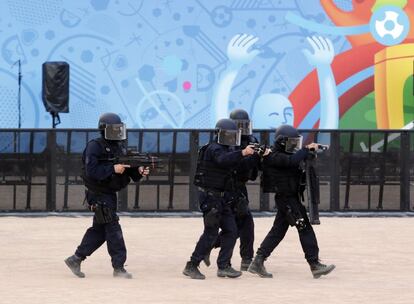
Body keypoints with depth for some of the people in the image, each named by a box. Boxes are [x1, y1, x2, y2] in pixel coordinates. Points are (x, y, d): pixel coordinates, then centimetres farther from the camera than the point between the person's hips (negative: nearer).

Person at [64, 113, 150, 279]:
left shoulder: (119, 147, 10)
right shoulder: (94, 147, -14)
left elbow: (129, 171, 11)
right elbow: (91, 172, -24)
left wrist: (139, 171, -11)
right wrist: (113, 169, -26)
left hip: (110, 194, 9)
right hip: (99, 195, -9)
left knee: (99, 229, 13)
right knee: (112, 228, -9)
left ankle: (75, 259, 22)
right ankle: (118, 267, -6)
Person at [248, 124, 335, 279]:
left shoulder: (286, 155, 16)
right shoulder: (275, 157, -16)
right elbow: (292, 160, -32)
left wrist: (311, 152, -4)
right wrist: (307, 149, -23)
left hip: (292, 198, 10)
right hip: (286, 198, -10)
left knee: (278, 231, 11)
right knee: (305, 229, -10)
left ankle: (258, 263, 13)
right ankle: (315, 265, -11)